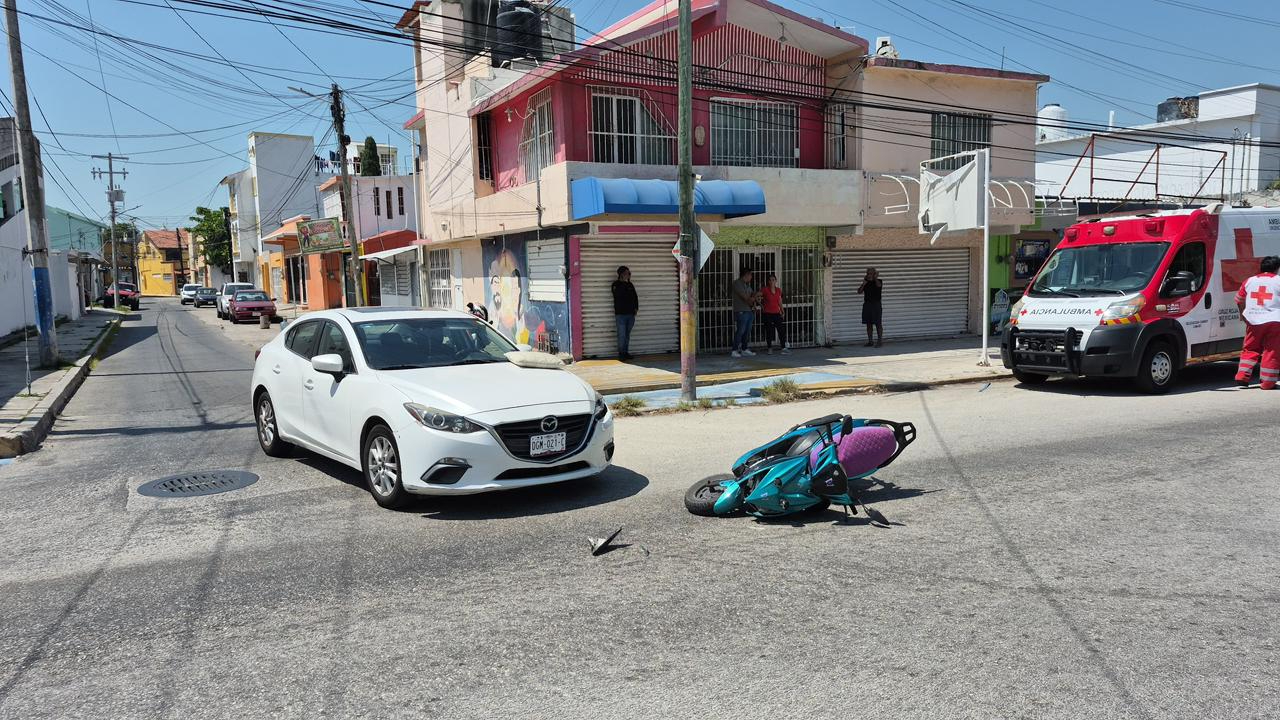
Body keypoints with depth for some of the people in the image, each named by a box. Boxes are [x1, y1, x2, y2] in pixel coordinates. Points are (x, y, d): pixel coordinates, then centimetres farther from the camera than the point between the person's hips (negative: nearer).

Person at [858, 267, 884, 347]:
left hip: (876, 305, -4)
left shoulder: (878, 281, 0)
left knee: (878, 324, -5)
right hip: (867, 305, 4)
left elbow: (878, 285, -23)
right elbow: (859, 292, 3)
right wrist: (863, 284, -8)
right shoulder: (866, 282, 11)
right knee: (868, 324, 6)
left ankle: (880, 341, -1)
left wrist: (875, 278, -34)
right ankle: (870, 341, 12)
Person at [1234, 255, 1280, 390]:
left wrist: (1242, 314, 32)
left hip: (1253, 321, 3)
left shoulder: (1250, 281, 10)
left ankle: (1242, 376, 9)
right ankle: (1268, 382, 2)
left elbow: (1239, 300, 17)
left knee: (1250, 350, 16)